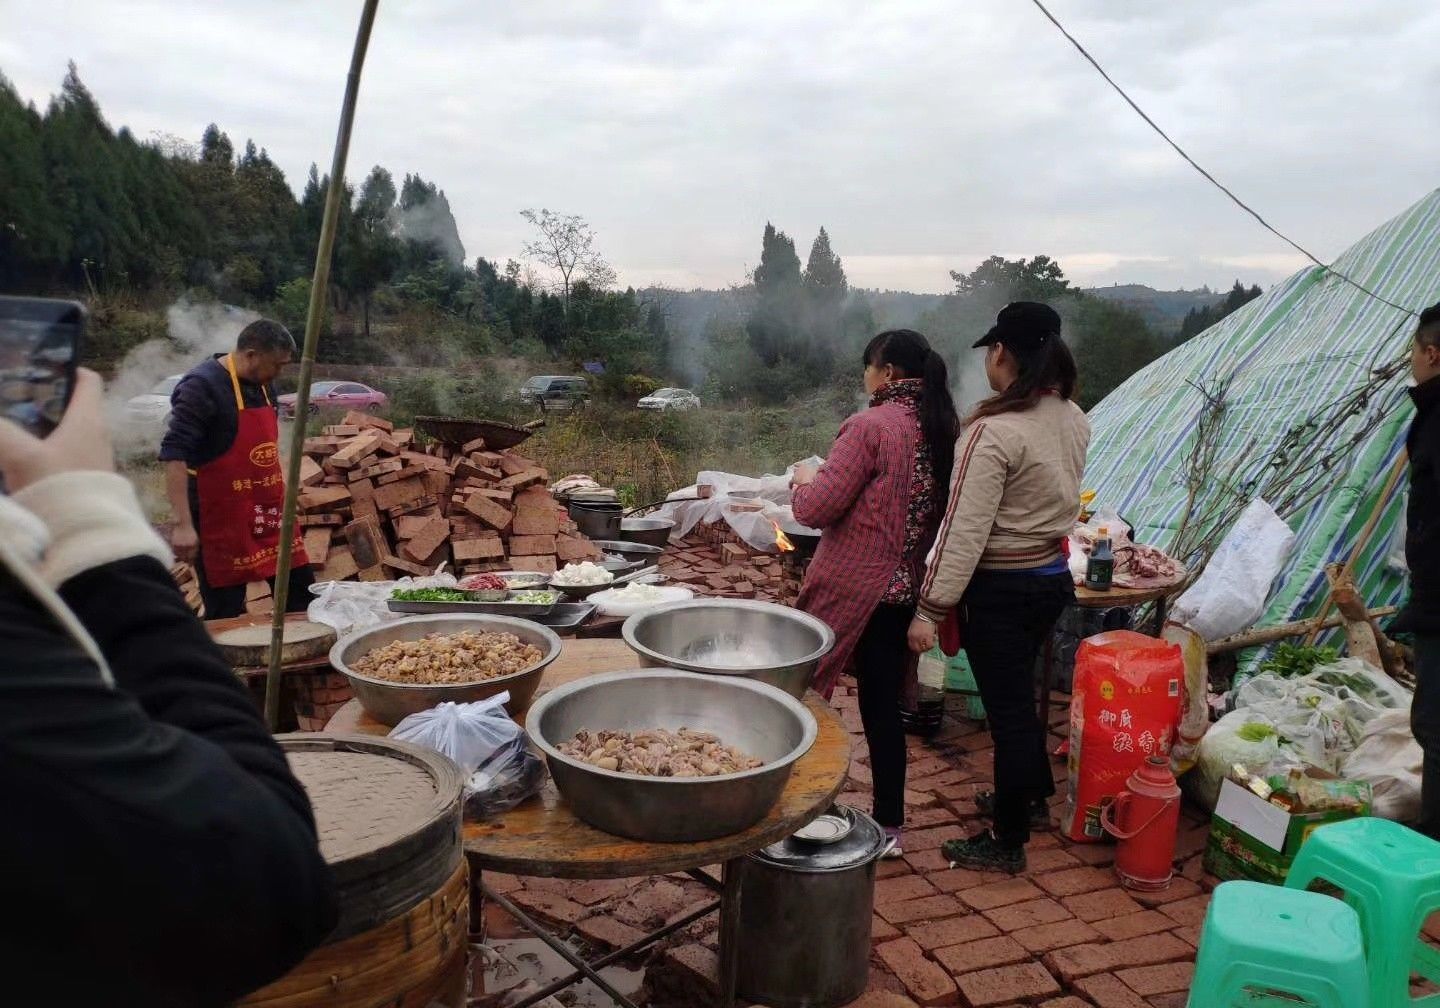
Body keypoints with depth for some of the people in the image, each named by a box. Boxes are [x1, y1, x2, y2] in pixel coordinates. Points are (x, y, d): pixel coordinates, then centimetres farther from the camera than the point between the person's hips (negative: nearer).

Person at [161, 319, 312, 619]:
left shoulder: (263, 385, 8)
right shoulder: (201, 386, -16)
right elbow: (174, 454, -21)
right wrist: (182, 524, -27)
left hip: (269, 511, 8)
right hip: (222, 520, -7)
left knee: (301, 594, 9)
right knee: (226, 616, 2)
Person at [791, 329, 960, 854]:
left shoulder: (870, 426, -16)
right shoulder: (943, 430, 5)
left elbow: (815, 509, -17)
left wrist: (806, 479, 3)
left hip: (849, 588, -7)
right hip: (904, 588, 7)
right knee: (882, 703, 15)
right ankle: (889, 824, 23)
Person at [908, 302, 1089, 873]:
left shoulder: (994, 432, -24)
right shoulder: (1073, 420, 0)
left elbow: (964, 532, -24)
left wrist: (930, 608, -19)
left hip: (1001, 589, -8)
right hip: (1053, 575, 8)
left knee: (1007, 707, 4)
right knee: (1019, 693, 26)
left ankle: (1008, 842, 20)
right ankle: (1032, 793, 45)